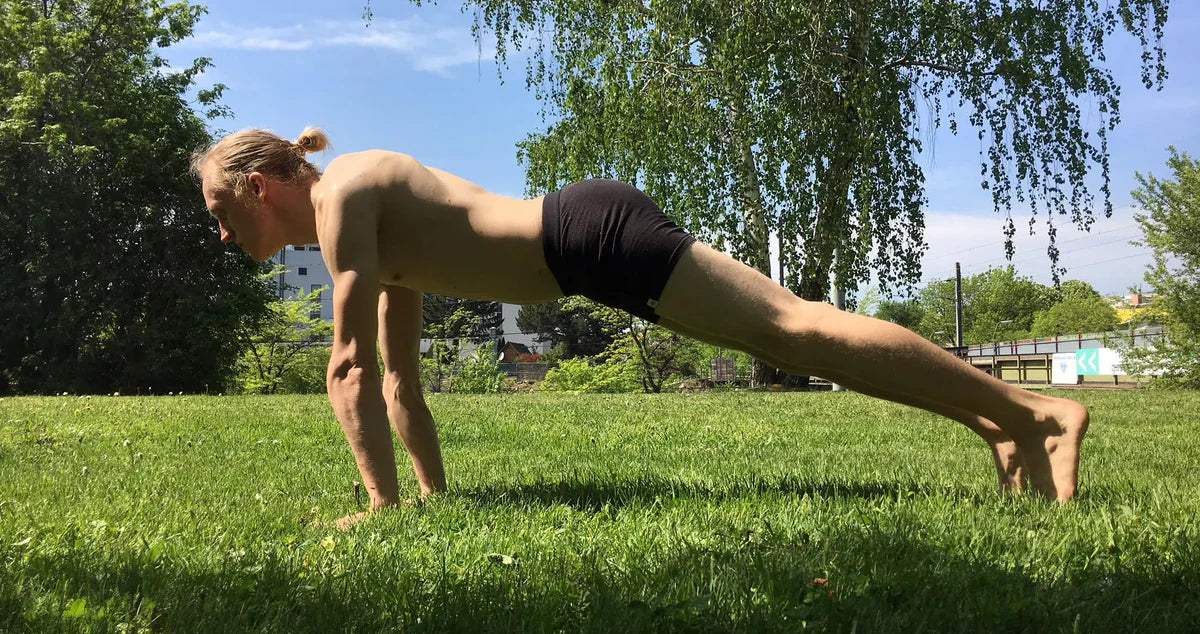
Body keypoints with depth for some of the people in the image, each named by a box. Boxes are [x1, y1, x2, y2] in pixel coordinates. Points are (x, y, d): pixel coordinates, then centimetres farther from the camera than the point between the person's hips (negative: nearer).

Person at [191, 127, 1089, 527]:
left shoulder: (341, 192, -6)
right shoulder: (372, 230, 22)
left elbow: (350, 368, -12)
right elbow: (399, 377, 23)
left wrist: (383, 505, -11)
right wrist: (434, 492, 23)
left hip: (596, 235, -9)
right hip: (586, 243, 9)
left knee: (792, 328, -10)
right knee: (786, 332, 6)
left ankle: (1038, 413, -5)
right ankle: (998, 422, 14)